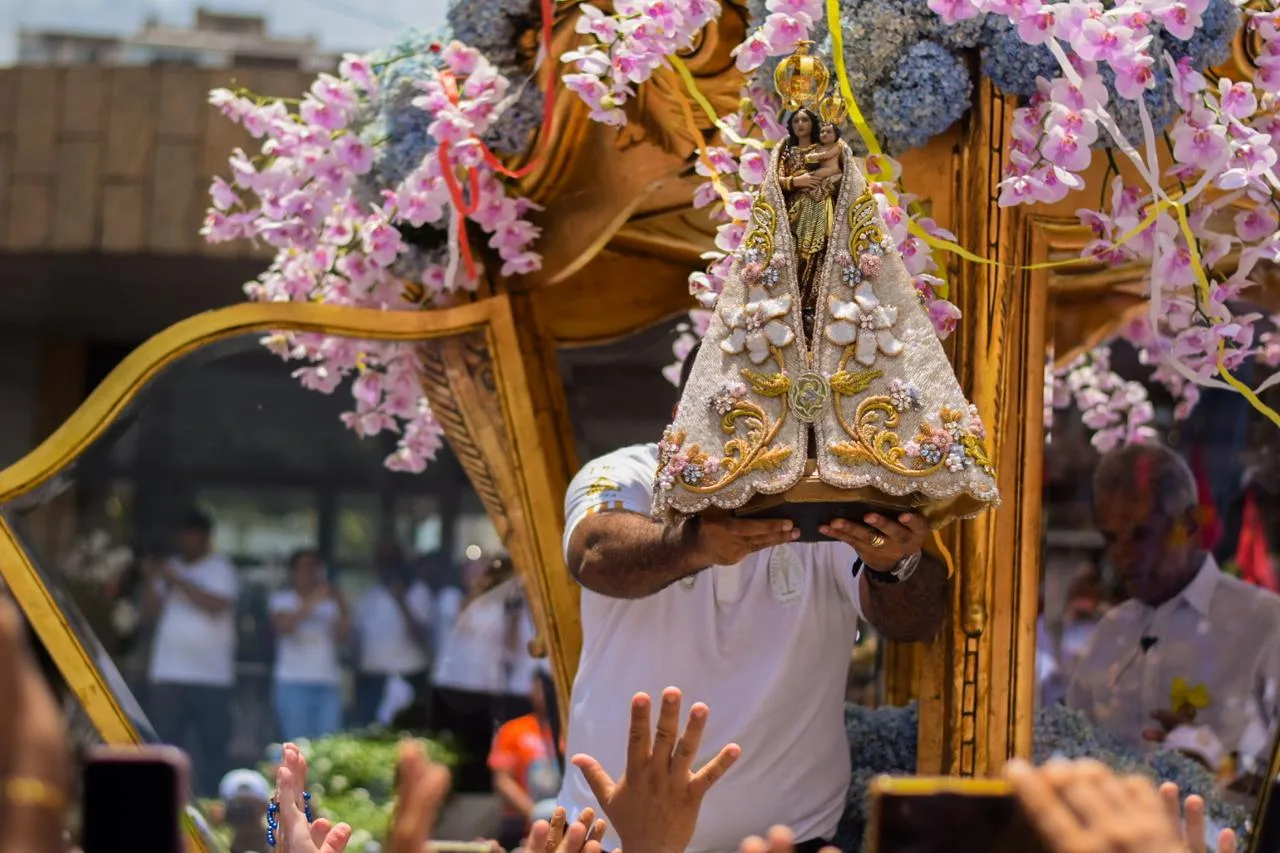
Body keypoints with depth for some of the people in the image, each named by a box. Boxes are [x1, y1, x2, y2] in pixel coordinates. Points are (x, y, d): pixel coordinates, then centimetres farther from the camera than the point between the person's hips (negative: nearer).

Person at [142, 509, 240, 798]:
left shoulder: (220, 569, 3)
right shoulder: (170, 567, 17)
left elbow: (216, 606, -14)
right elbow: (149, 609, 12)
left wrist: (177, 581, -14)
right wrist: (155, 581, -5)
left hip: (209, 677, -4)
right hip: (167, 674, 4)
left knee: (211, 747, -6)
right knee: (167, 745, 0)